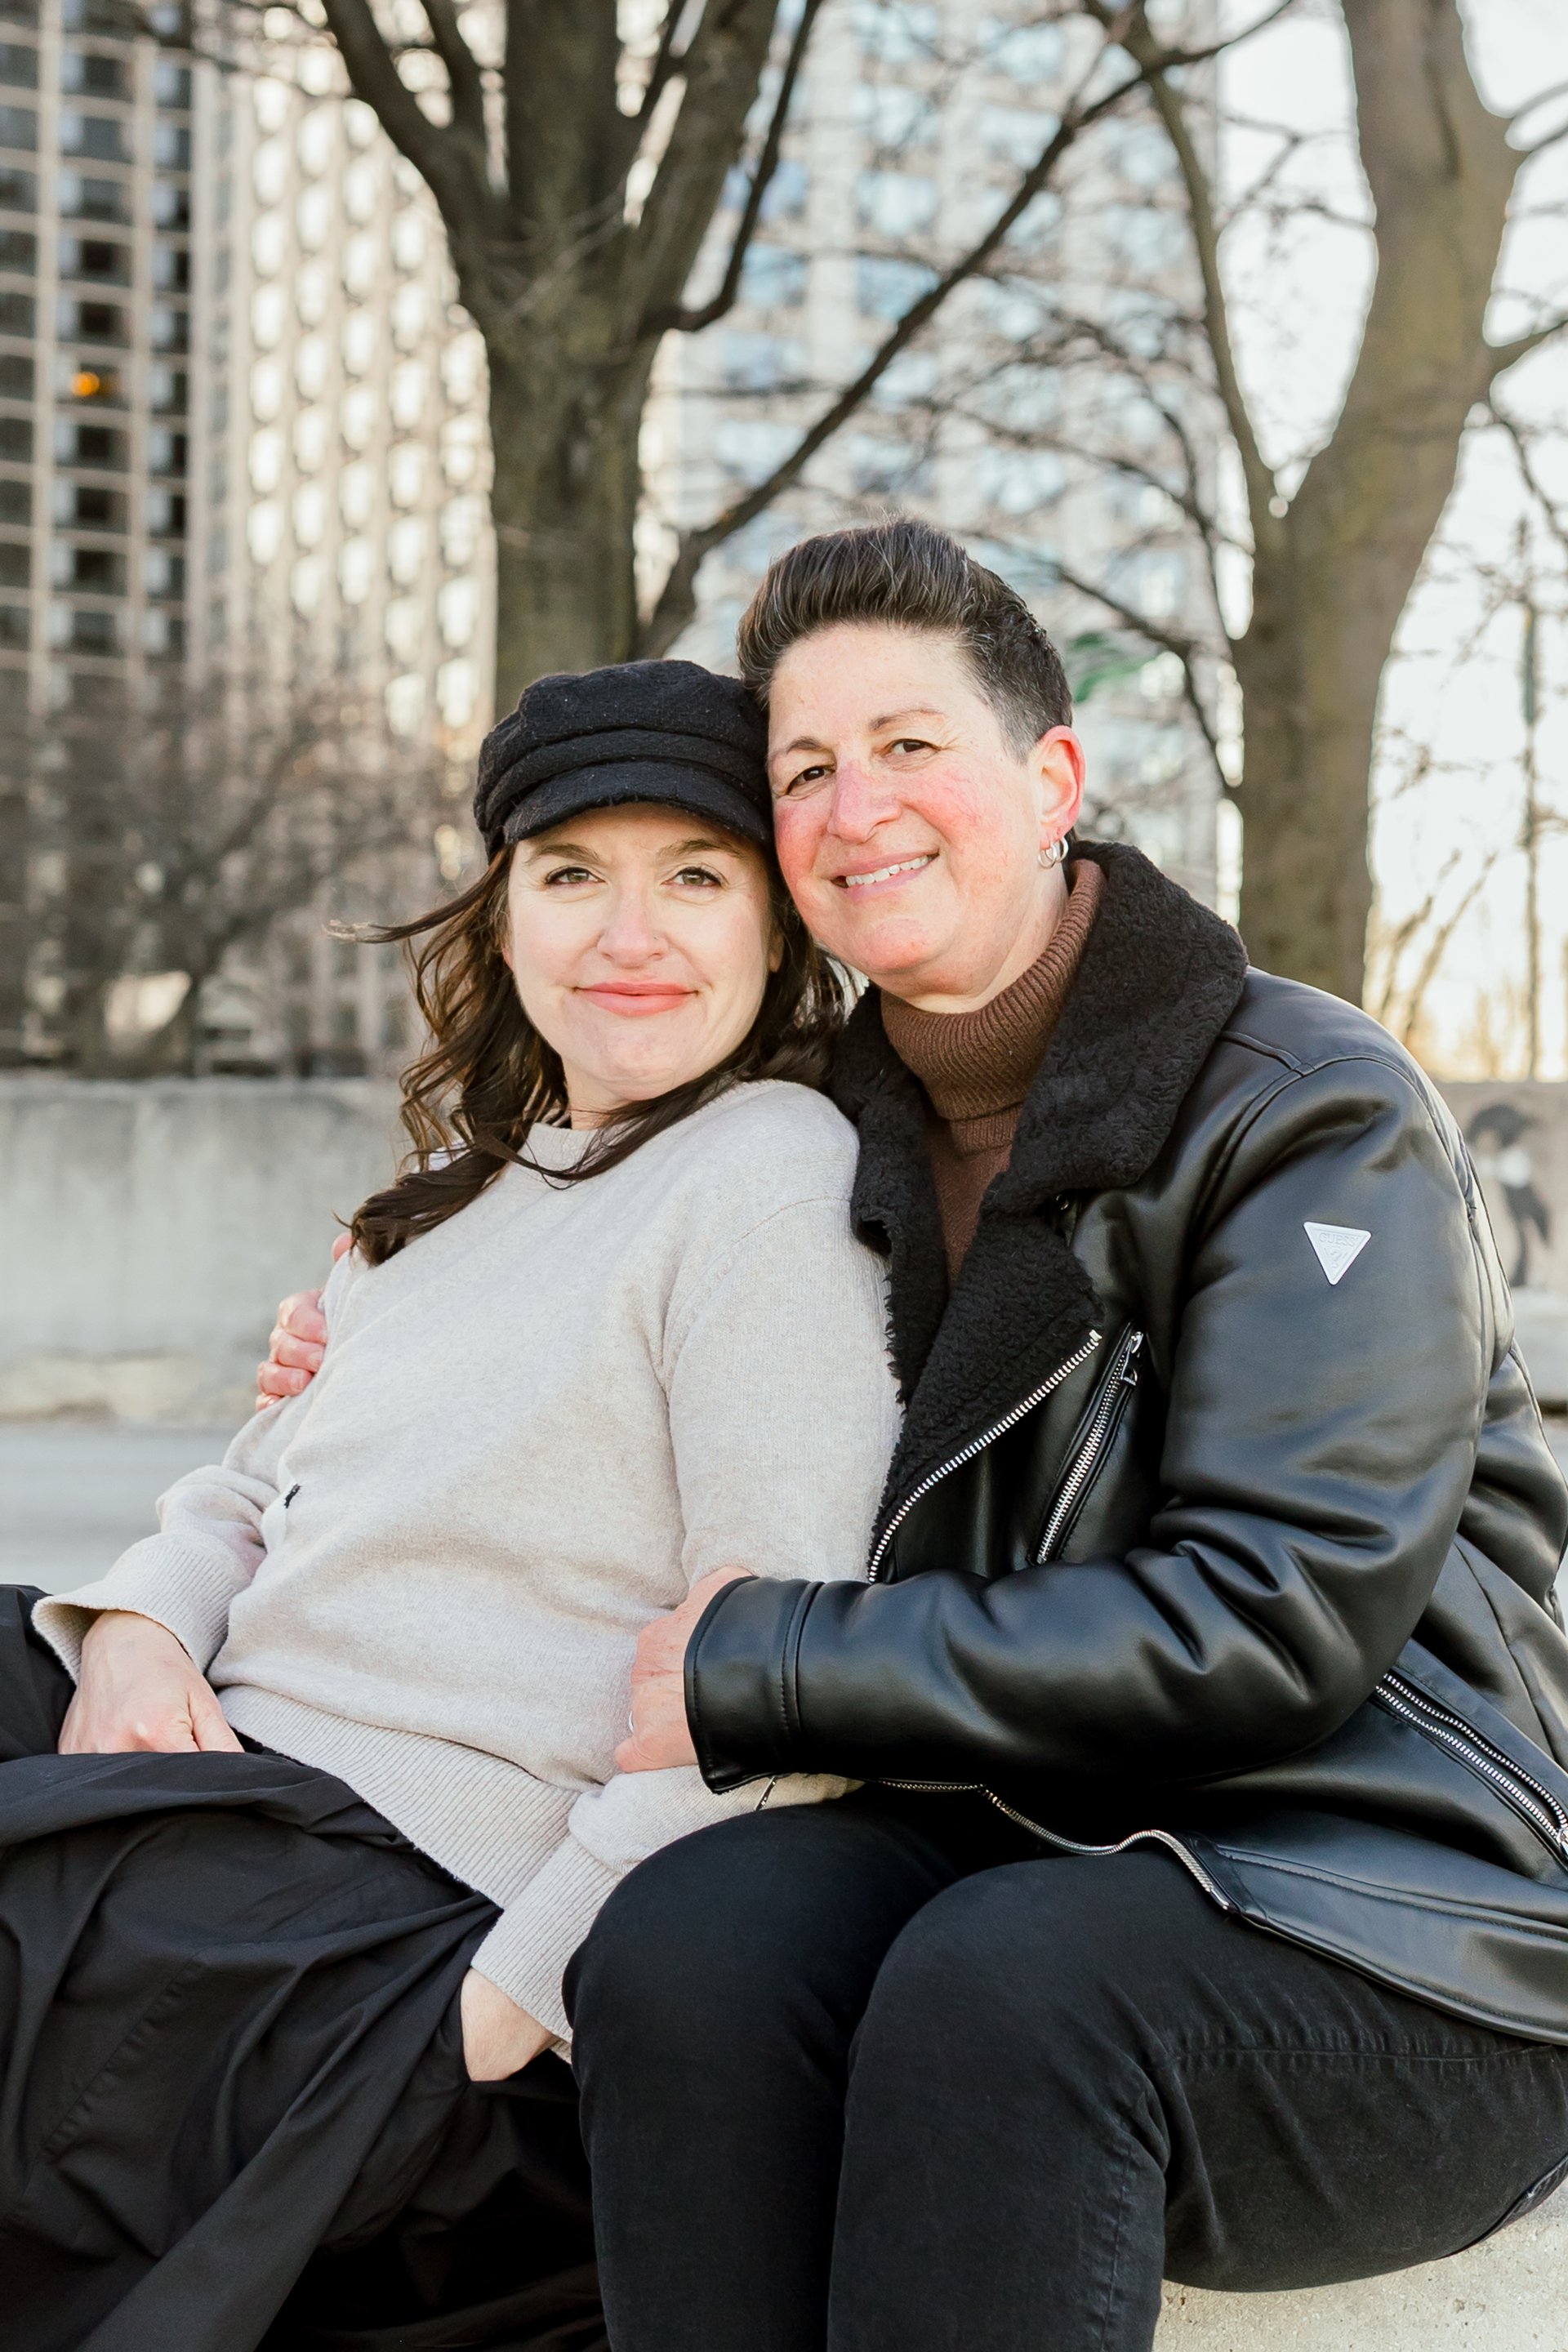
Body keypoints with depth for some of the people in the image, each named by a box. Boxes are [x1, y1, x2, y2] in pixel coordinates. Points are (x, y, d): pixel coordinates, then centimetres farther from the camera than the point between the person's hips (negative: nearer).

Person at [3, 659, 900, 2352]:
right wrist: (139, 1624, -3)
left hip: (408, 1908, -8)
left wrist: (506, 2003, -19)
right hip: (215, 1766, 8)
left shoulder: (771, 1180, -12)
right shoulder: (472, 1176, 16)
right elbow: (256, 1487, 19)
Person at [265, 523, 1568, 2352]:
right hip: (1022, 1849, 5)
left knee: (997, 1983, -36)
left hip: (1384, 1911, -4)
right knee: (688, 1933, -27)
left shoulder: (1313, 1111, -6)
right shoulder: (853, 1144, 12)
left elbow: (1279, 1621, -16)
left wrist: (768, 1672, -15)